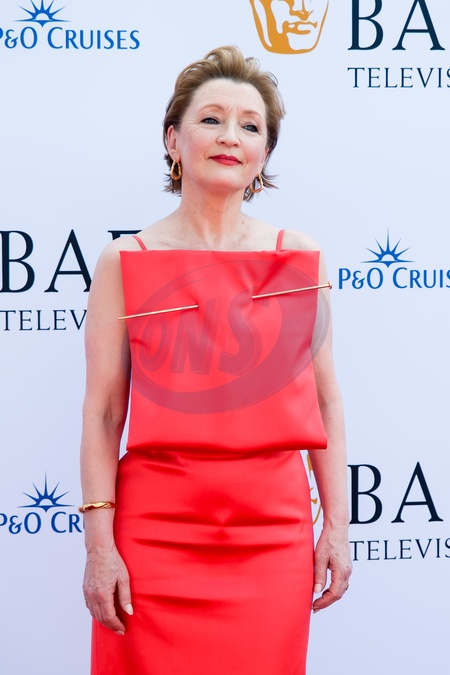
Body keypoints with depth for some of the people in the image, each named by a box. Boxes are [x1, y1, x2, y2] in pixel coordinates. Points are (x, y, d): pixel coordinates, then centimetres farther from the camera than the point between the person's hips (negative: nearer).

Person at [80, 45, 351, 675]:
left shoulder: (300, 257, 5)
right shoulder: (126, 262, 0)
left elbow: (325, 400, 8)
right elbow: (102, 412, -2)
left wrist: (337, 525, 4)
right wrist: (99, 544, -7)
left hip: (275, 528, 2)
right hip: (157, 526, -1)